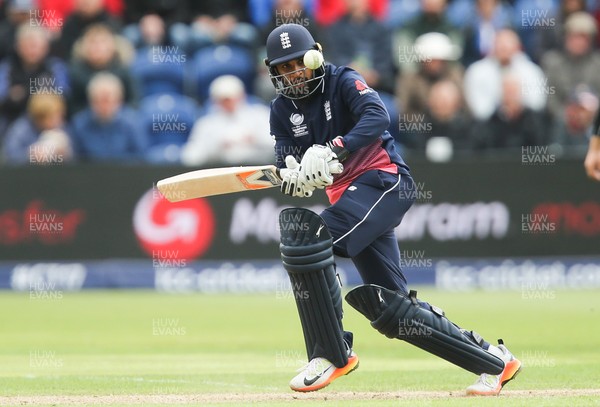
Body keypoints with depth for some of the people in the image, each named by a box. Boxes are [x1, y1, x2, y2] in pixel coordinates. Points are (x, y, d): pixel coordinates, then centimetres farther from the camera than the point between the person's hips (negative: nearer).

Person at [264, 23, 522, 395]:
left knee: (307, 240, -28)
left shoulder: (342, 82, -5)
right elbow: (286, 168, 4)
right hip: (347, 195, 8)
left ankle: (332, 354, -17)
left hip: (384, 180, -8)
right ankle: (494, 360, 14)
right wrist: (289, 178, -21)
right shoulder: (283, 111, 12)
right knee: (391, 309, 3)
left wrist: (333, 152, -36)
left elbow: (377, 116, -23)